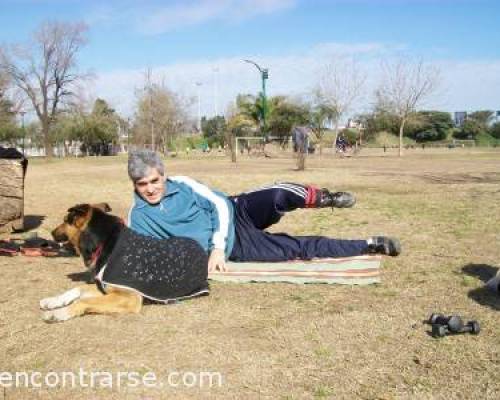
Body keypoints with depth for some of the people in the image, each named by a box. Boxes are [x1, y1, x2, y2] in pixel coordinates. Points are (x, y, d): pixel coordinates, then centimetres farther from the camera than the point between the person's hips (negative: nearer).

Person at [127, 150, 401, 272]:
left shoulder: (181, 184, -9)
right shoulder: (138, 218, -8)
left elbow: (219, 204, -7)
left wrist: (217, 246, -18)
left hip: (234, 215, 1)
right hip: (235, 250, -1)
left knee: (278, 196, -32)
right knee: (298, 249, -12)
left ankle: (321, 199, 0)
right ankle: (369, 246, 0)